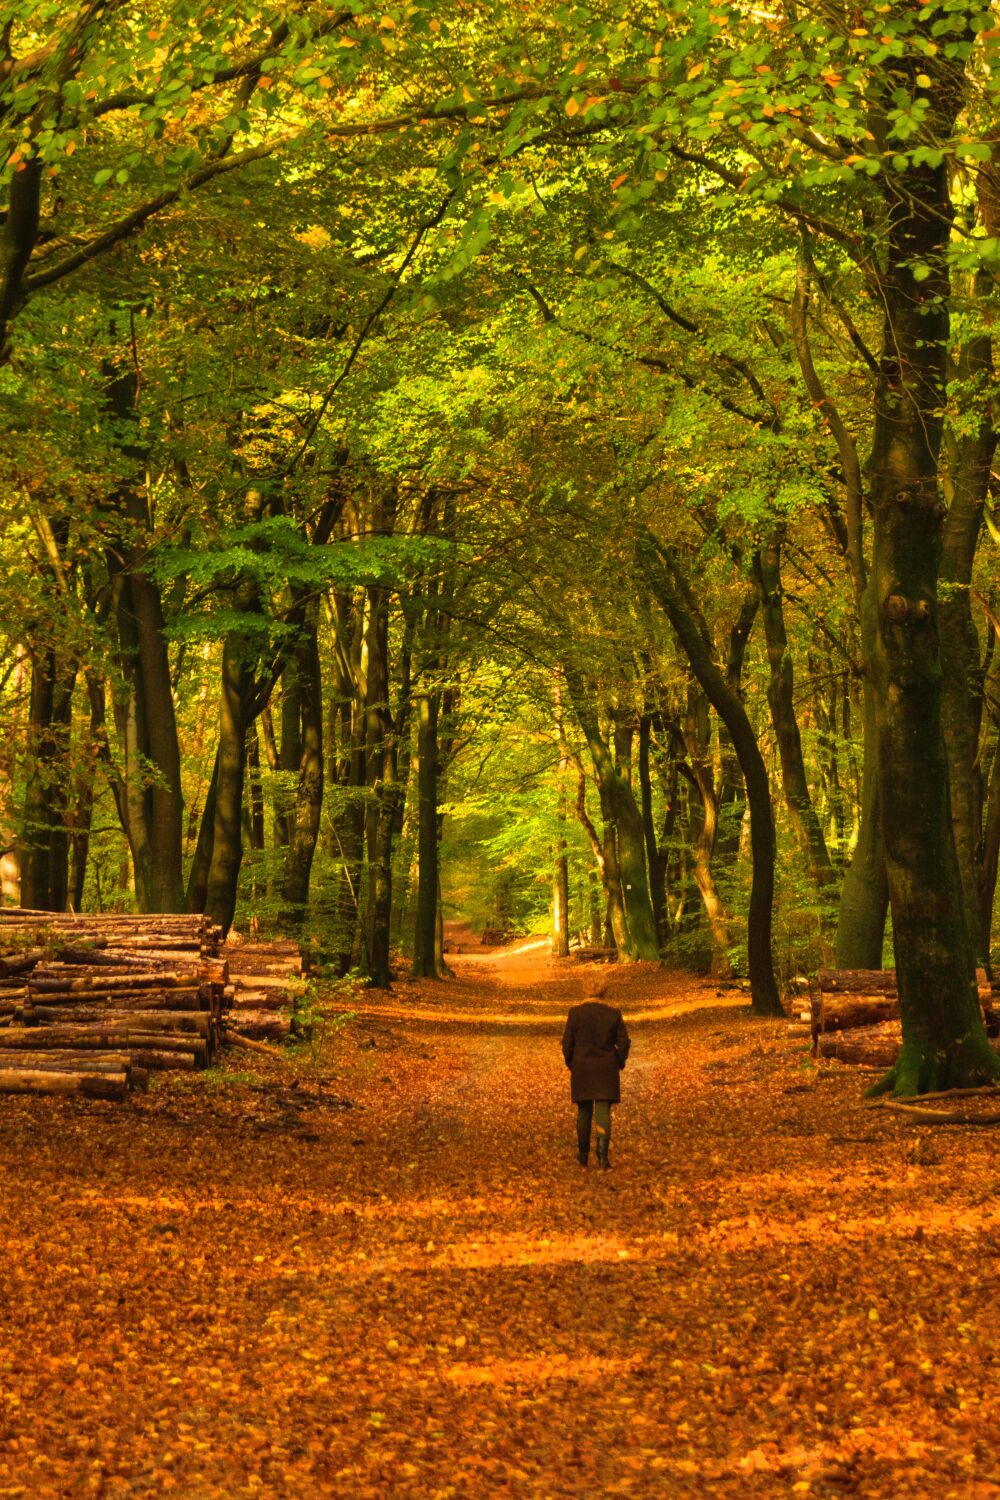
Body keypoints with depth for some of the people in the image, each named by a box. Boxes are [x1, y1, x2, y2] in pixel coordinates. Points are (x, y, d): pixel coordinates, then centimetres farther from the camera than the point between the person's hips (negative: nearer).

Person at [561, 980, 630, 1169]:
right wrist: (619, 1063, 14)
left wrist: (571, 1064, 11)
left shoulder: (575, 1013, -8)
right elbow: (624, 1042, -2)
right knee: (603, 1111, -1)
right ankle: (602, 1154, -17)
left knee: (584, 1111, 14)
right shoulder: (613, 1014, -4)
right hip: (606, 1069, 0)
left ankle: (583, 1156, 22)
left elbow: (567, 1043, -5)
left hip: (582, 1069, 0)